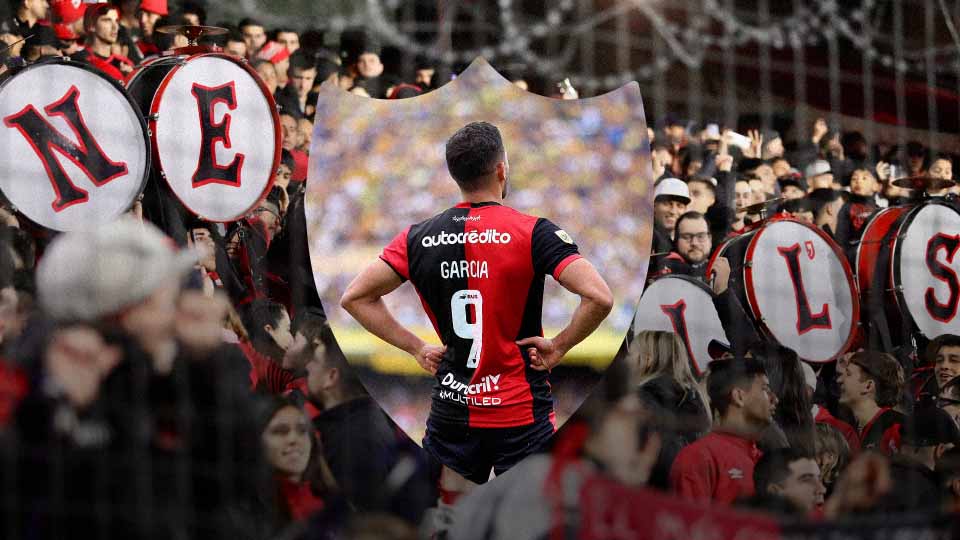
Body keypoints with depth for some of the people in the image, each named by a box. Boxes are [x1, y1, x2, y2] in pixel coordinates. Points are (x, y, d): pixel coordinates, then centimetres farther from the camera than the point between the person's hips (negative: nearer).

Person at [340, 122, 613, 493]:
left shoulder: (419, 238, 2)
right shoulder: (532, 232, -10)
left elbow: (355, 297, 6)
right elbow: (599, 298, -20)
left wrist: (415, 347, 6)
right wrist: (559, 346, -6)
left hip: (451, 410, 3)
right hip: (522, 413, -3)